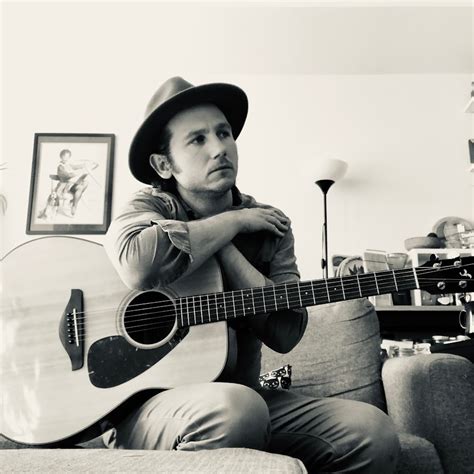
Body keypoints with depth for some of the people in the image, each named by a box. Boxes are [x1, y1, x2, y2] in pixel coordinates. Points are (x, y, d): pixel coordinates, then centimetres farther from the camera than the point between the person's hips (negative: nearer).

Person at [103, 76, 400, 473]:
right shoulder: (151, 207, -3)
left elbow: (286, 333, -8)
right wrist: (232, 222, -15)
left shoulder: (269, 225, 5)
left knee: (372, 432, -17)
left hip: (242, 393, 4)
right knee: (236, 408, -37)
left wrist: (223, 247, -13)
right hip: (148, 403, -3)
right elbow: (139, 267, -30)